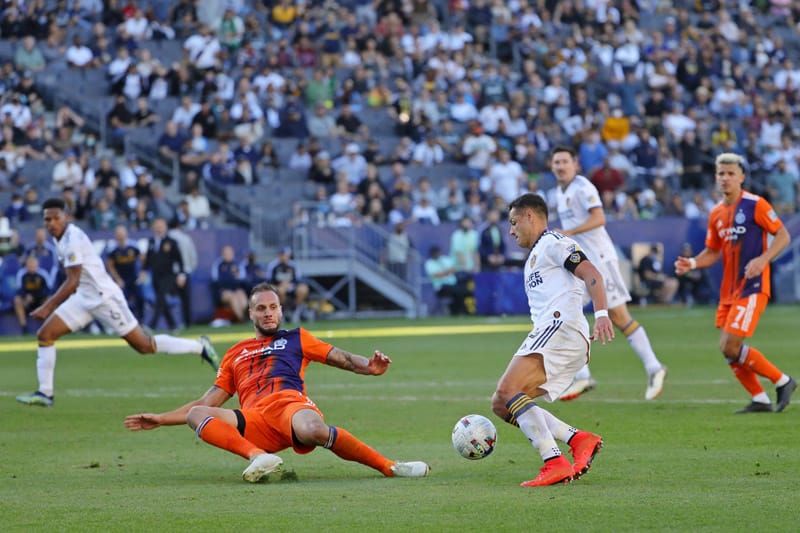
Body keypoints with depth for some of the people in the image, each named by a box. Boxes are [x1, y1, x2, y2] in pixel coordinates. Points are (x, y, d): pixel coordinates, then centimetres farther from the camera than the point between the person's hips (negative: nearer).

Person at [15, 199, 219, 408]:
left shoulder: (73, 239, -20)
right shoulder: (61, 239, 9)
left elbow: (72, 282, -22)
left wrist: (48, 307, -22)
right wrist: (50, 304, 20)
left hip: (104, 296, -9)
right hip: (84, 298, 9)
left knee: (144, 345, -5)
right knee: (44, 334, -1)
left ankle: (200, 347, 8)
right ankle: (45, 394, 3)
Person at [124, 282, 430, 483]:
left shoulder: (296, 338, 26)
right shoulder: (235, 354, 33)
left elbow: (340, 358, 15)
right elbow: (207, 403, 33)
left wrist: (368, 367, -8)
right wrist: (160, 419, 26)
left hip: (290, 403, -3)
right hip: (255, 422, 3)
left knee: (314, 430, -40)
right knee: (196, 415, -24)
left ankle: (390, 467, -26)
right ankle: (258, 456, -43)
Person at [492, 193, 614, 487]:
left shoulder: (553, 243, 3)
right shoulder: (534, 258, 34)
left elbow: (591, 273, -11)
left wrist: (601, 314, -25)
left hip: (561, 327, -10)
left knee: (507, 391, -25)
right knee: (501, 405, 4)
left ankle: (555, 464, -34)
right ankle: (579, 439, -8)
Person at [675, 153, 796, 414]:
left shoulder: (755, 205, -9)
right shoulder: (716, 214, 11)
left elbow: (783, 236, -9)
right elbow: (712, 252, 18)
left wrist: (763, 259, -24)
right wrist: (692, 263, -1)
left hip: (752, 288, -7)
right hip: (728, 291, 7)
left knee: (731, 347, -15)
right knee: (727, 349, 4)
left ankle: (782, 381, 1)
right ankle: (760, 400, 15)